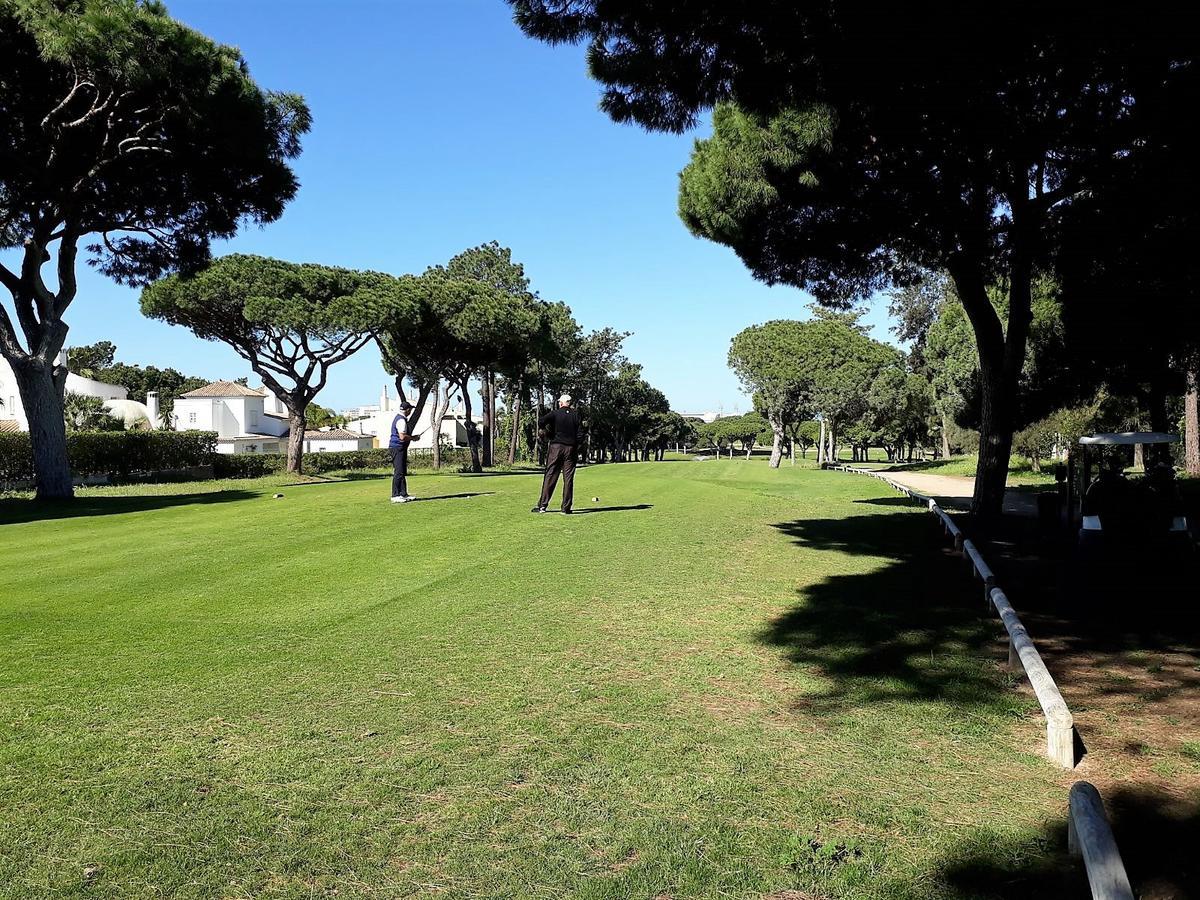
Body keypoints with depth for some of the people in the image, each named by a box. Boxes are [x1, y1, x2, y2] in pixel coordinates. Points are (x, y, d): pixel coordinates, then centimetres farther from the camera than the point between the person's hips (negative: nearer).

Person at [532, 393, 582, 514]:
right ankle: (566, 507, 3)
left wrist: (543, 429, 6)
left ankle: (542, 505, -1)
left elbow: (541, 422, -16)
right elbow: (579, 434, 2)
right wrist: (577, 451, 7)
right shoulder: (576, 415, 5)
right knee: (568, 479, 3)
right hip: (571, 449, 1)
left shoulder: (554, 413, -1)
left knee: (550, 476, 1)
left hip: (556, 447, -1)